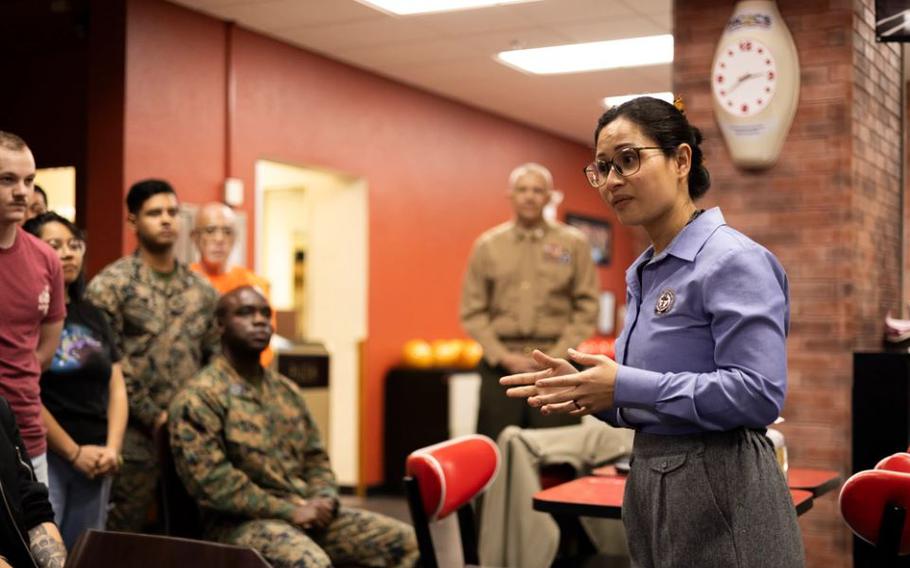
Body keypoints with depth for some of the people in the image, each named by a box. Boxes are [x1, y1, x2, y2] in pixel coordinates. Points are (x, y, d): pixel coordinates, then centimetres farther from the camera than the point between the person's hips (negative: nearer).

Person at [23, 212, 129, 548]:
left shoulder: (93, 316, 15)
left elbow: (116, 387, 13)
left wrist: (112, 448, -2)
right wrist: (74, 452, -9)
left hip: (94, 461, 6)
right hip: (43, 457, -6)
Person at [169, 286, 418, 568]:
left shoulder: (287, 391, 17)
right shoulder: (198, 397, -6)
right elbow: (213, 482, -15)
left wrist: (324, 499, -2)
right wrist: (289, 511, -16)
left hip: (308, 513, 7)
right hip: (243, 520, -7)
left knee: (405, 541, -5)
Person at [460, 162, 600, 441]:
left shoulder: (574, 243, 6)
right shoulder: (487, 245, 9)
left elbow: (586, 306, 2)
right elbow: (472, 310, 6)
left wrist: (556, 355, -7)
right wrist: (502, 356, -4)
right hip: (501, 363, 1)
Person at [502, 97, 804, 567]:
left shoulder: (734, 260, -14)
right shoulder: (642, 273, 12)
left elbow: (757, 394, -24)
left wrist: (624, 385, -21)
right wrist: (588, 391, 0)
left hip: (718, 491, -8)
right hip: (651, 486, 8)